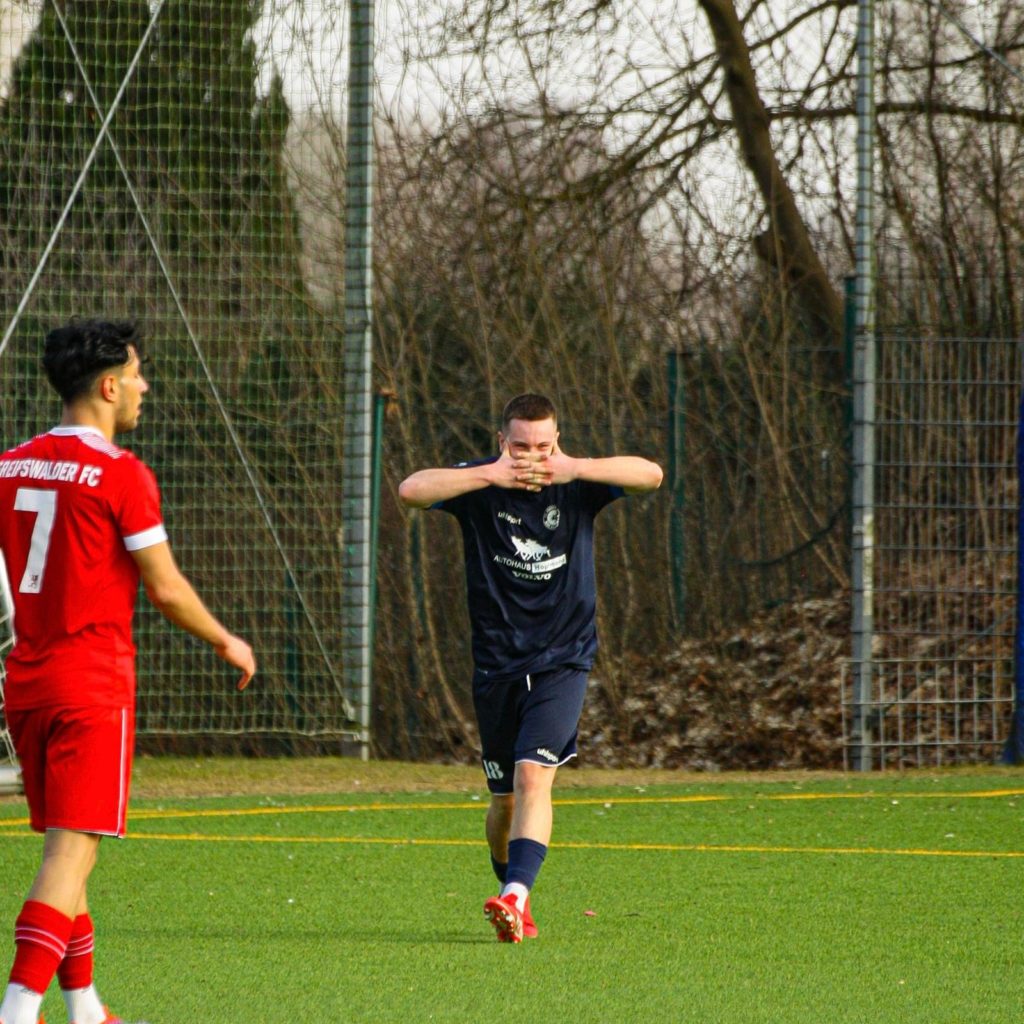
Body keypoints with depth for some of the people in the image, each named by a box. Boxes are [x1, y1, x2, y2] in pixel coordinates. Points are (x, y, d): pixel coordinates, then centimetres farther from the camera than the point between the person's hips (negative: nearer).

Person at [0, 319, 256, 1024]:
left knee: (66, 849, 15)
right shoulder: (120, 473, -12)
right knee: (73, 849, -8)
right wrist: (225, 642, 6)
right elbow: (166, 588, -9)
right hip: (93, 681, -7)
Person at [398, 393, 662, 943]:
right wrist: (491, 476, -29)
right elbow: (410, 489, -23)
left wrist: (574, 469, -27)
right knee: (505, 797, 9)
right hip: (497, 664, 2)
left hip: (563, 660, -2)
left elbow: (650, 475, -17)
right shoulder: (481, 484, -7)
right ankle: (515, 902, 29)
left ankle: (515, 897, -30)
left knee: (533, 775, -20)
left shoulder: (575, 484, -5)